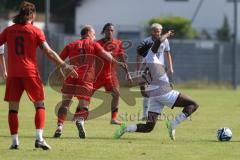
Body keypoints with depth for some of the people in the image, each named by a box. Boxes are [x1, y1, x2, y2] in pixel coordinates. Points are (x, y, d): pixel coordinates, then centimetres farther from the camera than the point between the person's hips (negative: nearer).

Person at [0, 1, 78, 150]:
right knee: (40, 106, 6)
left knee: (13, 108, 7)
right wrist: (64, 65, -3)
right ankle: (39, 138, -8)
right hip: (30, 73, -2)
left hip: (13, 73, 2)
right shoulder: (36, 31, 0)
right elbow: (48, 52, -6)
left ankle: (15, 141, 3)